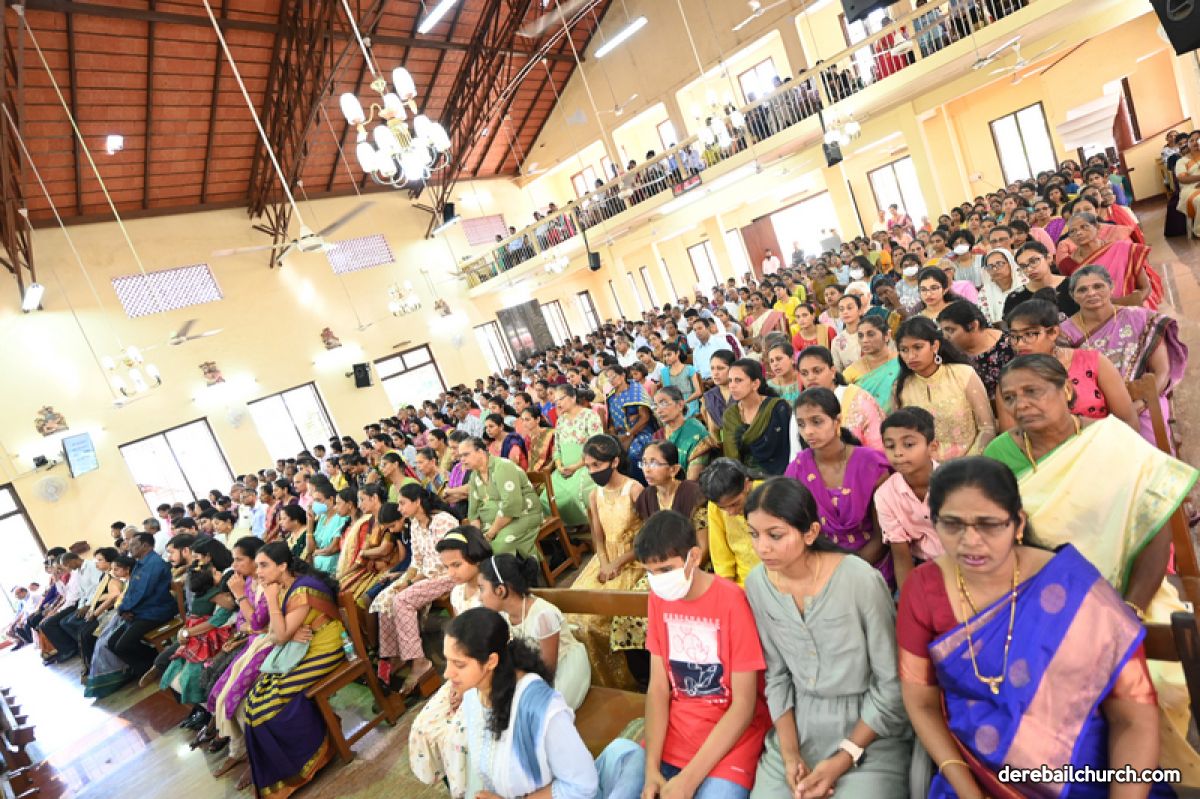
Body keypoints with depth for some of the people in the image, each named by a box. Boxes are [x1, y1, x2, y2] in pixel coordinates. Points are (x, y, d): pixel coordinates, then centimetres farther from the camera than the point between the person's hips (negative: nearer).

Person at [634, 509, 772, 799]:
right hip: (673, 731, 5)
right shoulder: (658, 598, -2)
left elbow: (744, 705, -15)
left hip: (730, 735, -4)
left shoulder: (732, 602, -19)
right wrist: (651, 767, -11)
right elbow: (658, 686, 0)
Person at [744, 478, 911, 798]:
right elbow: (777, 675, 2)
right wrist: (789, 753, -6)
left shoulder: (861, 581, -21)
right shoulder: (757, 585, -8)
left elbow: (892, 684, -12)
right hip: (798, 729, 3)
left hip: (872, 736, -3)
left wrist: (844, 759, -12)